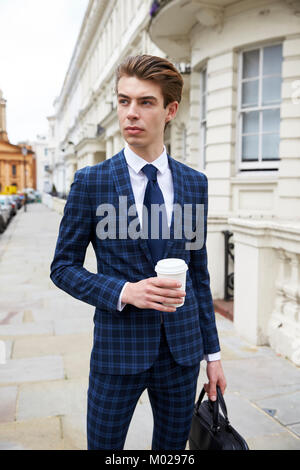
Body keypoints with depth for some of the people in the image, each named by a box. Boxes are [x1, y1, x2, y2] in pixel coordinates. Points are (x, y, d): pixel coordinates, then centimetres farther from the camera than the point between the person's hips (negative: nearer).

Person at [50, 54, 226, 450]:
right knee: (103, 445, 12)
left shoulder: (195, 183, 2)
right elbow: (63, 266, -3)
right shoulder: (91, 181, -7)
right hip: (118, 349, -2)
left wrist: (212, 352, 7)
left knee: (173, 446, 19)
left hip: (182, 347, 3)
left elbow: (199, 272, 6)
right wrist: (124, 292, -20)